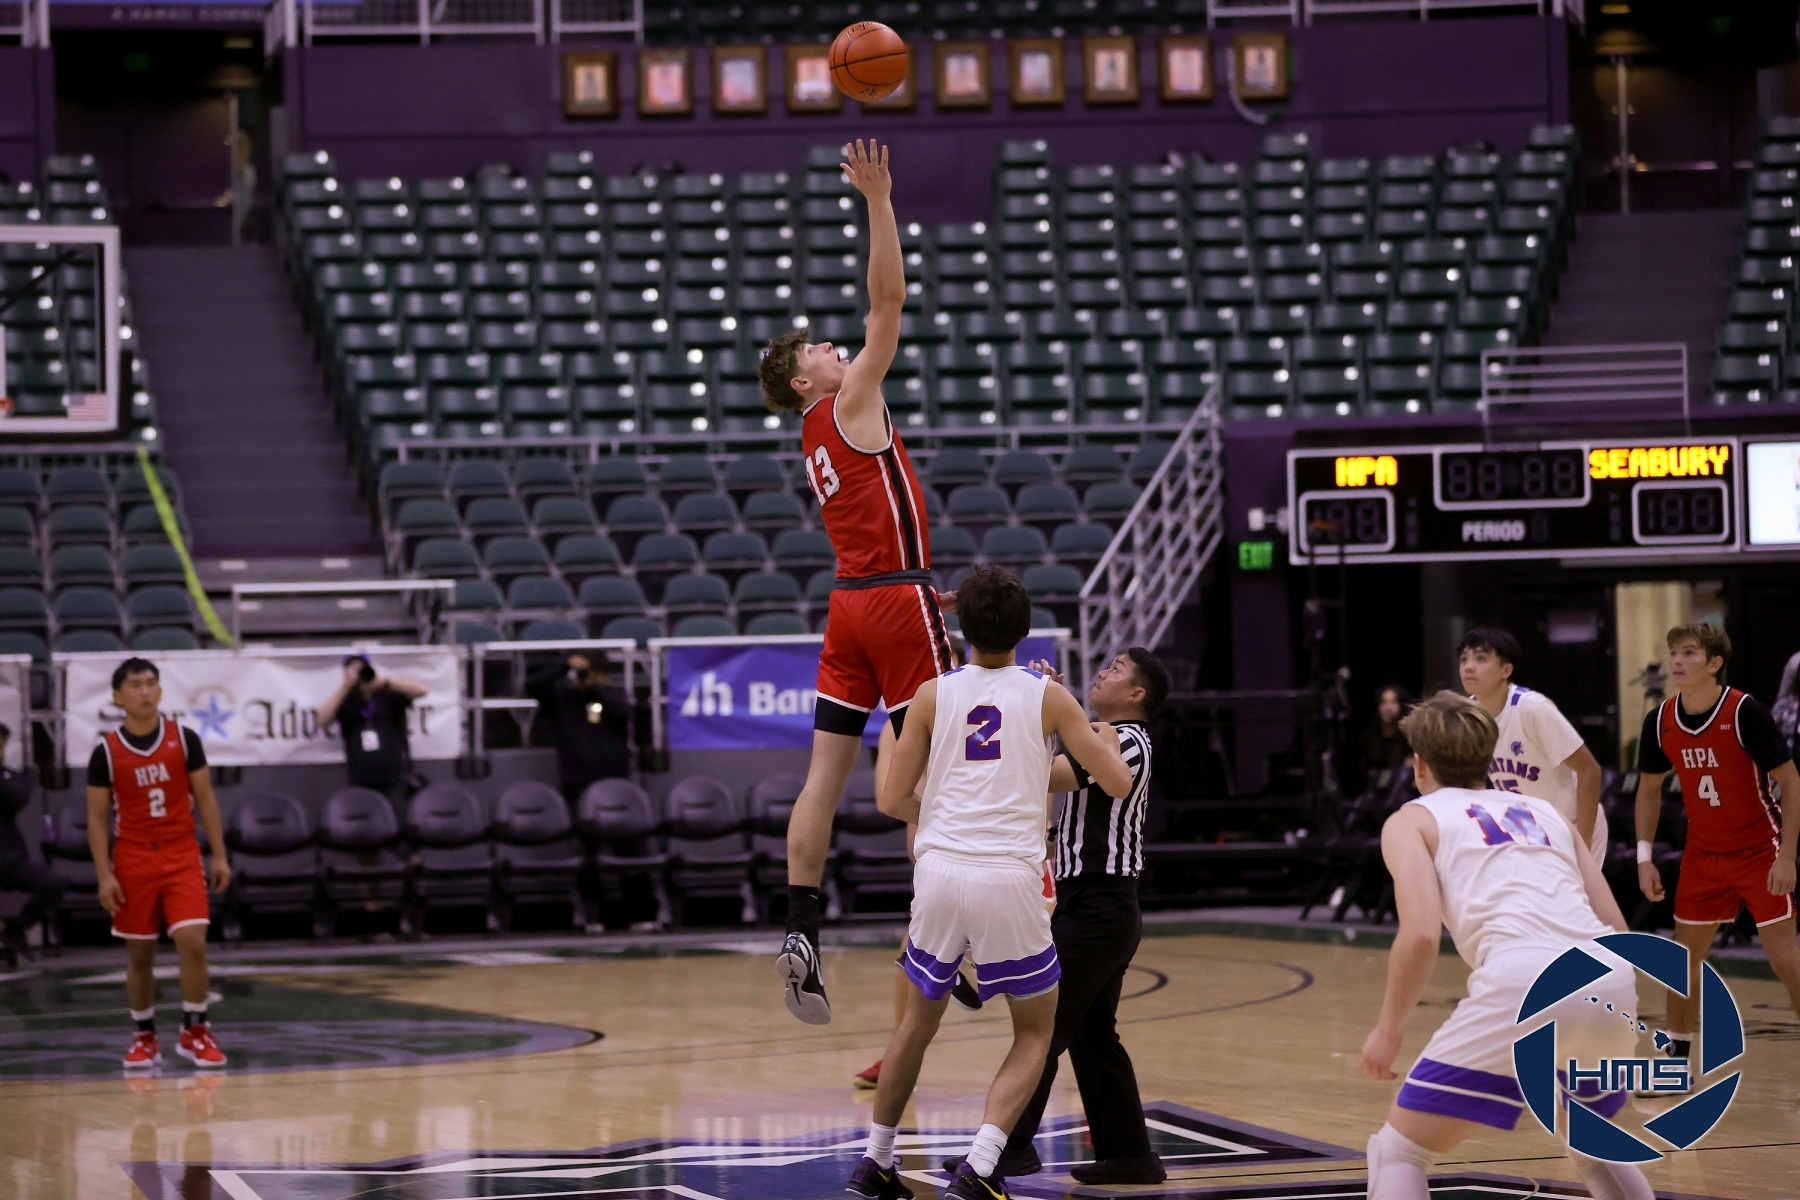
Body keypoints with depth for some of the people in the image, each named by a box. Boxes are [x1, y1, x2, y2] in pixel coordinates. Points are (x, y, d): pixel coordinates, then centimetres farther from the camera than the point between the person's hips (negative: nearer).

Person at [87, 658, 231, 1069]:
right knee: (139, 953, 6)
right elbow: (97, 818, 0)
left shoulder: (184, 740, 0)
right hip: (133, 862, 0)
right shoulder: (107, 752, -3)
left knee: (192, 942, -13)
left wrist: (219, 855, 2)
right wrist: (104, 875, -7)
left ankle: (194, 1032, 0)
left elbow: (205, 799, 6)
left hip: (182, 857, 0)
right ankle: (145, 1037, 19)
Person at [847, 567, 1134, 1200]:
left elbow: (892, 799, 8)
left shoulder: (934, 694, 6)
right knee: (1036, 1032, 14)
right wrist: (1107, 737, 30)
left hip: (940, 870, 2)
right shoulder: (1047, 696, 3)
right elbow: (1118, 783, 8)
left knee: (918, 1021, 23)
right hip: (1010, 880, -2)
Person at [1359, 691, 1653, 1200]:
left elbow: (1422, 932, -1)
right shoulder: (1545, 811, 31)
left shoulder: (1413, 818, 17)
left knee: (1398, 1152, 8)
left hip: (1523, 978, -5)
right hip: (1611, 984, 5)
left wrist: (1388, 1030, 11)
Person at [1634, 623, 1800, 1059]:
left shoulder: (1745, 712, -20)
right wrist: (1644, 858, 3)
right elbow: (1649, 789, 10)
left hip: (1760, 851, -5)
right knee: (1685, 953, 8)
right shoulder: (1659, 721, -6)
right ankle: (1675, 1052, 24)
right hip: (1703, 854, 5)